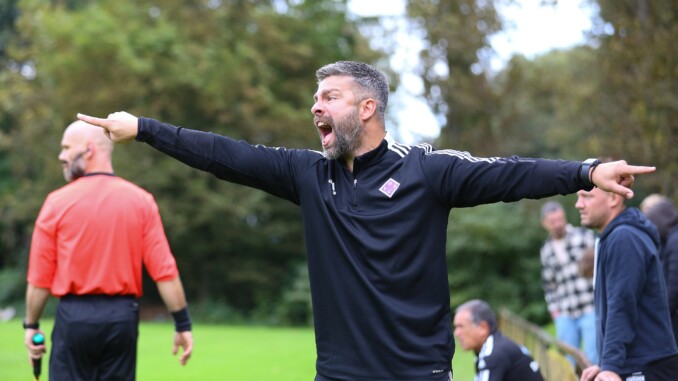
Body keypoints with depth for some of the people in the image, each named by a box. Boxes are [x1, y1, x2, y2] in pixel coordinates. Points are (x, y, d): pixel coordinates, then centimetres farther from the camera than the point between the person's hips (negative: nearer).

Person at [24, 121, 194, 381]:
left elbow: (40, 277, -1)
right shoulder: (141, 201, 2)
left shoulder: (58, 202, -3)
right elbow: (165, 271, -4)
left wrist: (31, 325, 10)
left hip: (74, 316, -2)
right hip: (122, 317, 2)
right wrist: (183, 325, 1)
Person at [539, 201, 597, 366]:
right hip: (565, 315, 4)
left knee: (593, 358, -8)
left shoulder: (584, 236, 0)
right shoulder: (546, 251, 13)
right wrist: (554, 308, 11)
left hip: (591, 309, -4)